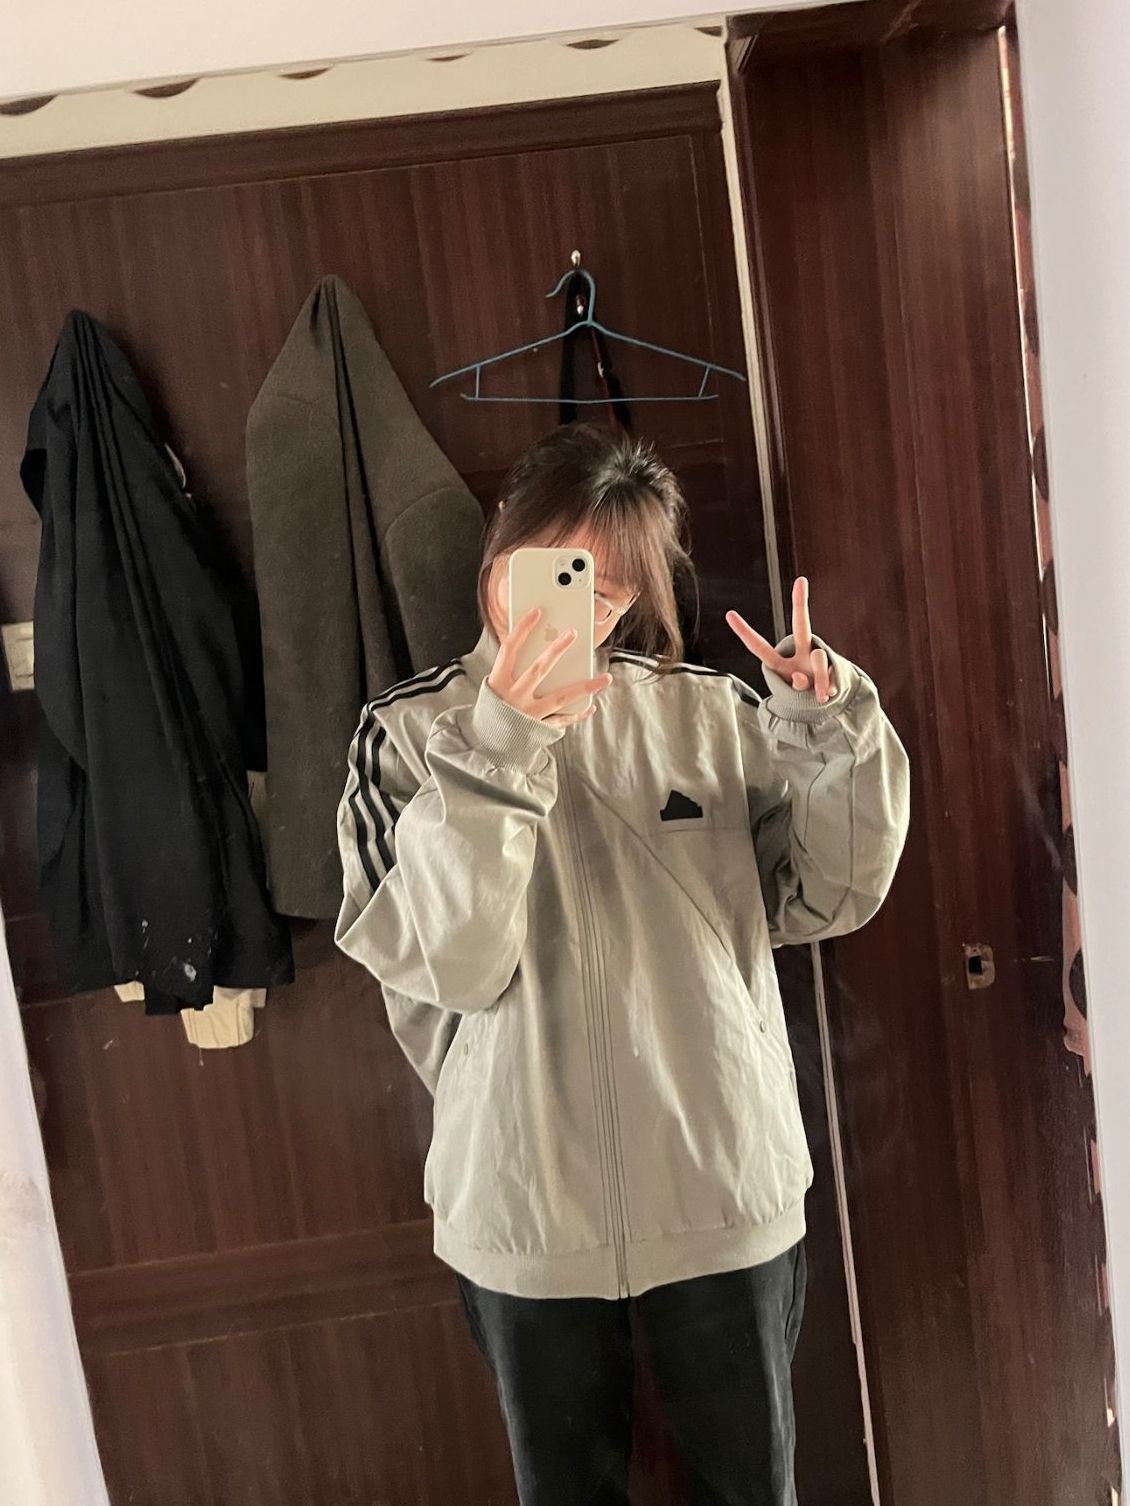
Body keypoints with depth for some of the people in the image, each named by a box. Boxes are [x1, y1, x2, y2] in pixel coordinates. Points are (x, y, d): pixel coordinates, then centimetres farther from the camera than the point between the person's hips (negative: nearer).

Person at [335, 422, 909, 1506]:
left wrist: (830, 727, -14)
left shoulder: (705, 712, -4)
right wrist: (498, 746, -26)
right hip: (526, 1207, -1)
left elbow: (830, 897, -1)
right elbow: (450, 963, -18)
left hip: (724, 1185, 1)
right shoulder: (410, 732, -7)